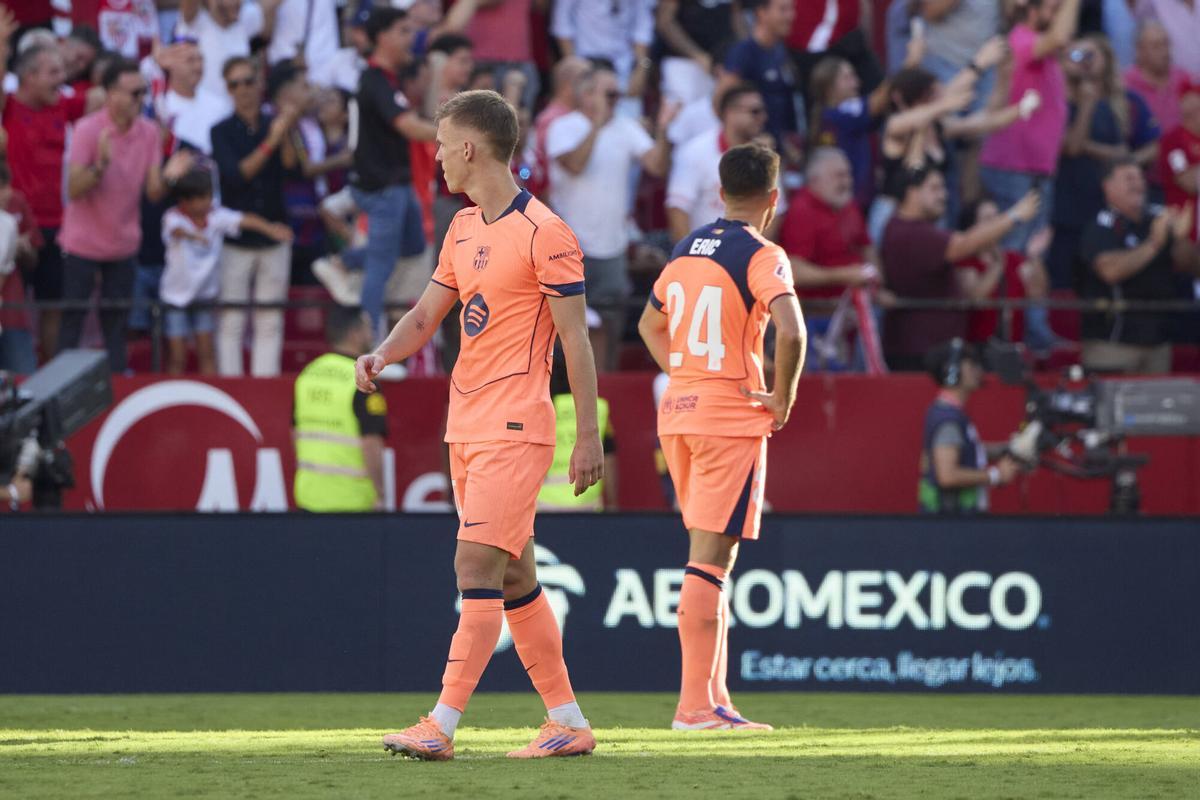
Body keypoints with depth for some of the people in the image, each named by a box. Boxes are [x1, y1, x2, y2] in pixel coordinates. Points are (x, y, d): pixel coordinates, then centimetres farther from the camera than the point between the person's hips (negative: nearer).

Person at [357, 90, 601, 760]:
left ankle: (442, 726, -17)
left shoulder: (544, 233, -11)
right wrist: (382, 355, -1)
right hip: (466, 426, 9)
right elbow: (426, 315, 20)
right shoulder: (463, 229, 14)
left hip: (516, 428, -9)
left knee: (477, 566, -14)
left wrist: (588, 435, -12)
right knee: (514, 578, 10)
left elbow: (576, 340, -10)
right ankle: (568, 722, 15)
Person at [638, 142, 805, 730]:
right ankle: (696, 704, -10)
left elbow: (650, 324, 26)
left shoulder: (688, 249, 13)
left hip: (678, 413, 7)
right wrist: (783, 396, -11)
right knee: (710, 560, -8)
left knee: (708, 558, 15)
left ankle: (714, 699, 15)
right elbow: (790, 332, -24)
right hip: (732, 418, -7)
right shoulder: (761, 255, -10)